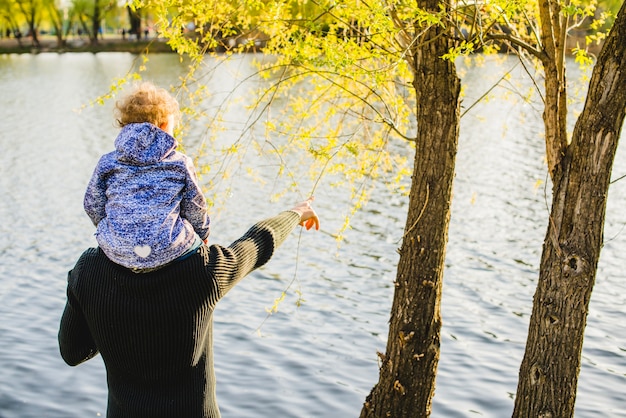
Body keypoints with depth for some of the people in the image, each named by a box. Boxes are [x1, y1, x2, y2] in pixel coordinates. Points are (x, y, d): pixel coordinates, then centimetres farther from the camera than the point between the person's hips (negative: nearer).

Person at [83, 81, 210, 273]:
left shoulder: (107, 163, 5)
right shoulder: (180, 163, 1)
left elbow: (92, 205, 14)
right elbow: (195, 208, 10)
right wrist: (203, 233, 31)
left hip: (116, 252, 3)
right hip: (168, 251, -2)